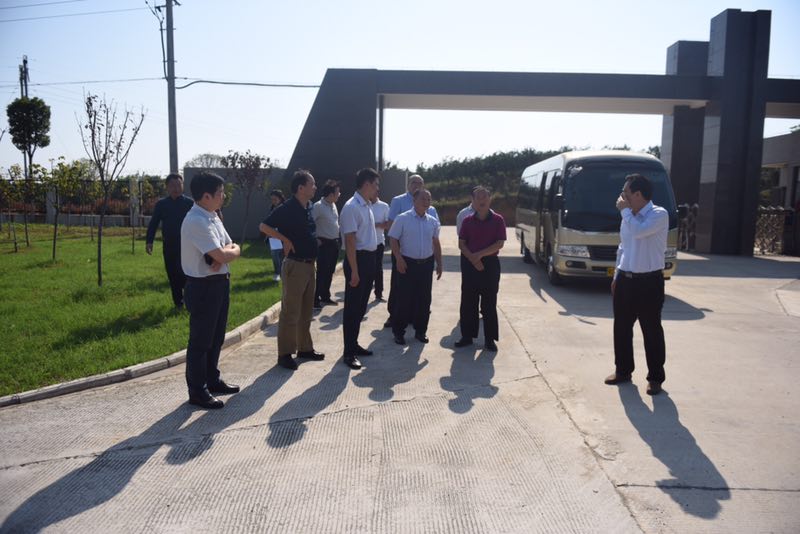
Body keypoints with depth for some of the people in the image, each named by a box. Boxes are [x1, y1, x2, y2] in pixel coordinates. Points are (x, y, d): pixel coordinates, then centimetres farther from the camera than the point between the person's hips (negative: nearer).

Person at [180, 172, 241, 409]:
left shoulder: (213, 217, 10)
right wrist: (231, 250, -4)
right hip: (203, 286, -10)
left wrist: (225, 253, -12)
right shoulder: (196, 221, -21)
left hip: (219, 283, 10)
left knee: (216, 337, 20)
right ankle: (197, 391, 14)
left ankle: (212, 380, 36)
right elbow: (223, 255, -26)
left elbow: (233, 249, 10)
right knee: (200, 340, 2)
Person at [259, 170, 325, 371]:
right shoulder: (287, 208, -14)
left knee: (306, 311, 16)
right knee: (290, 312, -2)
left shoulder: (308, 208, 10)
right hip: (295, 265, -8)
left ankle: (305, 348, 27)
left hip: (309, 264, 8)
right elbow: (264, 226, -17)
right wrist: (285, 240, -17)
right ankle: (285, 354, 6)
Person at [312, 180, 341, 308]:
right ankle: (315, 299, 3)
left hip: (334, 243, 8)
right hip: (324, 244, -8)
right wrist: (315, 239, -16)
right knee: (321, 273, -4)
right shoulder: (318, 206, -16)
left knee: (329, 272, 15)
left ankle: (325, 296, 26)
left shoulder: (333, 205, 10)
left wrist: (337, 238, 13)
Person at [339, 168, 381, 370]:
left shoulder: (366, 206, 12)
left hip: (369, 259, 9)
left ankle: (354, 345, 30)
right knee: (352, 307, -1)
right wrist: (354, 271, -22)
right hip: (358, 259, -9)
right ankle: (349, 352, 8)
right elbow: (350, 241, -20)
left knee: (361, 306, 17)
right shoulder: (352, 207, -17)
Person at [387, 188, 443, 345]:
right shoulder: (402, 219, -7)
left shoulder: (433, 221, 7)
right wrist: (399, 260, -14)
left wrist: (439, 264, 13)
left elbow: (436, 243, 15)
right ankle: (398, 332, 13)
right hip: (408, 263, -4)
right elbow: (393, 240, -6)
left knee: (424, 300, 9)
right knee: (404, 299, 0)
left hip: (427, 264, 4)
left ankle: (420, 331, 23)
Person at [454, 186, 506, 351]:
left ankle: (489, 339, 11)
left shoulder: (497, 220, -1)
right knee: (468, 302, 6)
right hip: (469, 264, 2)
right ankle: (467, 336, 17)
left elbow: (500, 244, -8)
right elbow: (461, 244, 1)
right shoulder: (467, 220, 5)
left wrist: (480, 254, -15)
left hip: (490, 264, -2)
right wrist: (473, 259, -13)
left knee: (489, 303, 3)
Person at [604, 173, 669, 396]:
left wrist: (625, 210, -15)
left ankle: (655, 378, 15)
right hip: (625, 279, 7)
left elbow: (638, 231, -31)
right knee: (621, 327, 12)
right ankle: (623, 370, 26)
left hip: (649, 281, -7)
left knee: (652, 331, 3)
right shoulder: (629, 216, 10)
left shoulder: (659, 215, -12)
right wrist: (617, 276, 16)